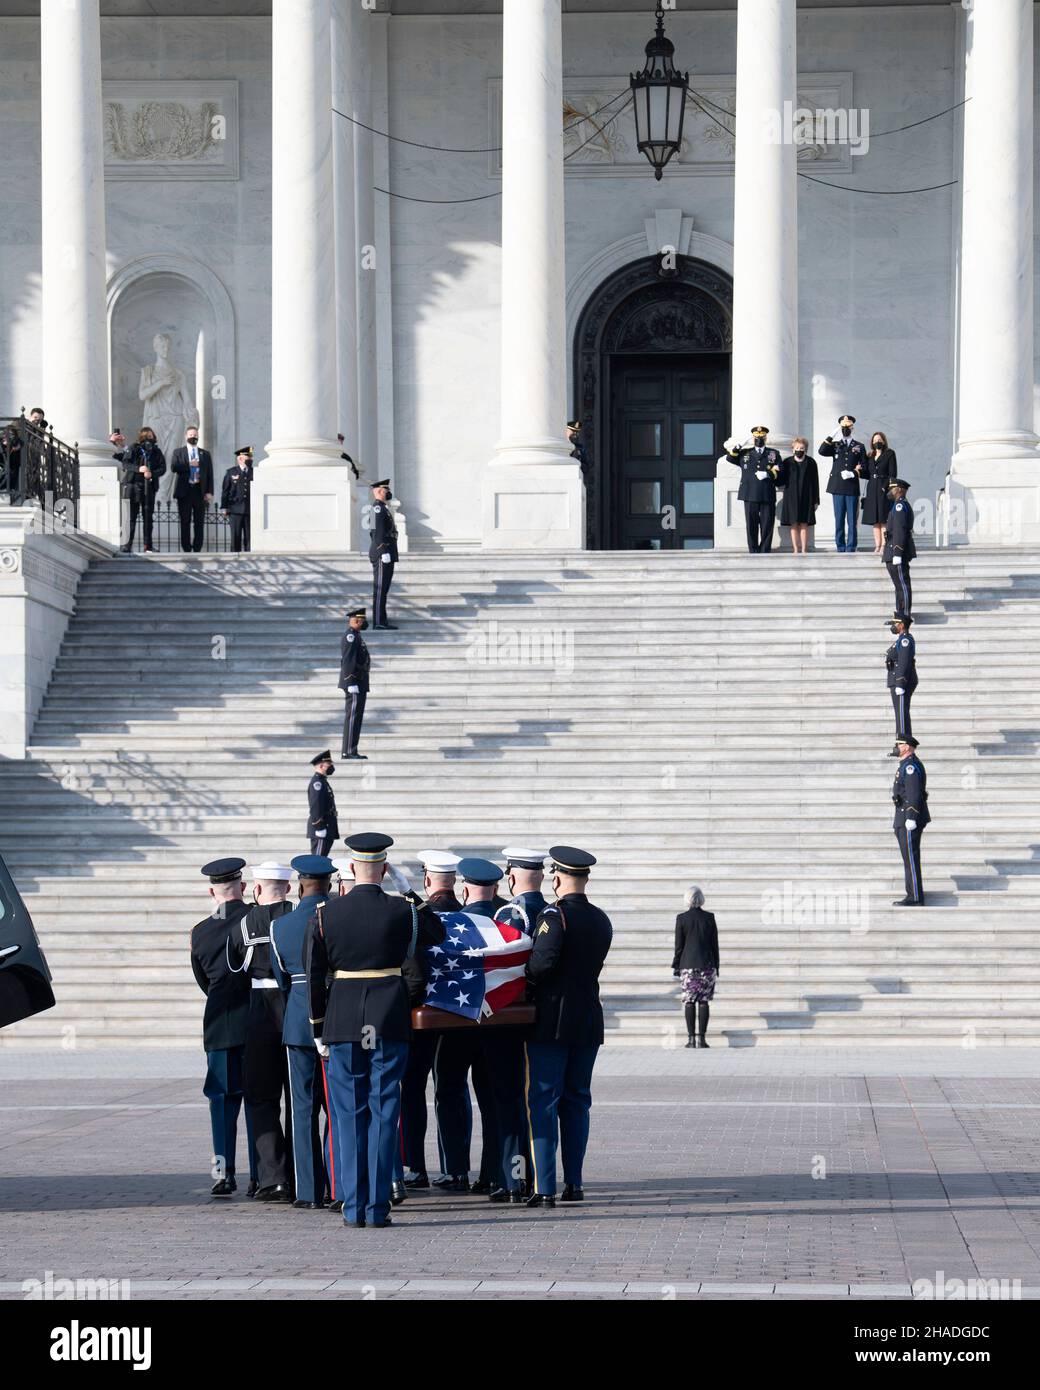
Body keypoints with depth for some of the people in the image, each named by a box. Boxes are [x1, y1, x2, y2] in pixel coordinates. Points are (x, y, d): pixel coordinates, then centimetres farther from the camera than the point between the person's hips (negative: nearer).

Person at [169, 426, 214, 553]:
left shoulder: (205, 454, 13)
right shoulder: (178, 452, 10)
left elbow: (210, 474, 8)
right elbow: (174, 466, -7)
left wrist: (209, 492, -1)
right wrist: (189, 465, -13)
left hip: (200, 491, 1)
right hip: (184, 491, -1)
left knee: (199, 522, -2)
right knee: (185, 522, -1)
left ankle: (197, 549, 0)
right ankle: (186, 549, 3)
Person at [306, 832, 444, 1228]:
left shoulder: (326, 913, -2)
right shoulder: (403, 911, -4)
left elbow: (314, 976, 2)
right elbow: (438, 933, 17)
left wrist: (318, 1028, 10)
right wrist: (410, 892, 19)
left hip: (342, 1022, 1)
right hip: (391, 1024, -1)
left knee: (349, 1115, 6)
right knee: (384, 1113, 3)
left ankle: (354, 1207, 5)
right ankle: (377, 1206, 0)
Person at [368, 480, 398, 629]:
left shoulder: (383, 507, 19)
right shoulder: (377, 507, -12)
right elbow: (379, 531, -20)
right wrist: (384, 552, -24)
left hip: (386, 554, 10)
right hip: (382, 552, -10)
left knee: (383, 587, 14)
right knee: (380, 588, -10)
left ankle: (381, 618, 20)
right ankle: (379, 622, -12)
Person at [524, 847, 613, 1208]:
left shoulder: (554, 916, -12)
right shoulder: (601, 921, 10)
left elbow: (543, 962, -24)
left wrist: (524, 976, -4)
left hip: (552, 1022, -6)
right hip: (589, 1023, 6)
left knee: (543, 1103, -4)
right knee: (577, 1102, 13)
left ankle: (544, 1187, -8)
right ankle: (574, 1183, 14)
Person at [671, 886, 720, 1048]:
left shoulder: (682, 918, -4)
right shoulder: (709, 918, 0)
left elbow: (679, 945, -2)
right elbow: (715, 944, 4)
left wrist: (676, 966, 7)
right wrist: (716, 966, 12)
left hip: (688, 964, -1)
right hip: (707, 965, 1)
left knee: (689, 1001, 3)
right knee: (704, 1001, 2)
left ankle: (691, 1038, -2)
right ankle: (701, 1038, -3)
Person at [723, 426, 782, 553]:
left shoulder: (774, 454, 14)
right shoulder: (745, 453, 19)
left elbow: (778, 472, 6)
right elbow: (730, 458, 11)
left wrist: (768, 474, -12)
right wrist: (735, 449, -6)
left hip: (767, 495, -1)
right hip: (750, 495, 1)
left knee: (767, 526, -2)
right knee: (751, 526, 0)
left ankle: (765, 552, 2)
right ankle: (754, 553, 3)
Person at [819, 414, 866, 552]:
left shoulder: (859, 447, 12)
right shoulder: (835, 445, 13)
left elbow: (864, 467, 8)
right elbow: (822, 451, -6)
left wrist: (854, 473, -9)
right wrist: (830, 437, -12)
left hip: (852, 488, -1)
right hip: (838, 487, 1)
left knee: (852, 520, -3)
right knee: (839, 520, 1)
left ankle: (850, 548, -1)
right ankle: (841, 548, 4)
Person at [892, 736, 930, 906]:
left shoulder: (911, 766, -15)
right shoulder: (907, 764, 18)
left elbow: (914, 793, -23)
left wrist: (911, 817, -25)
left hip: (909, 818, -11)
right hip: (904, 818, 11)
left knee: (911, 858, -9)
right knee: (909, 858, 12)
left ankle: (915, 898, -8)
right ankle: (914, 896, 14)